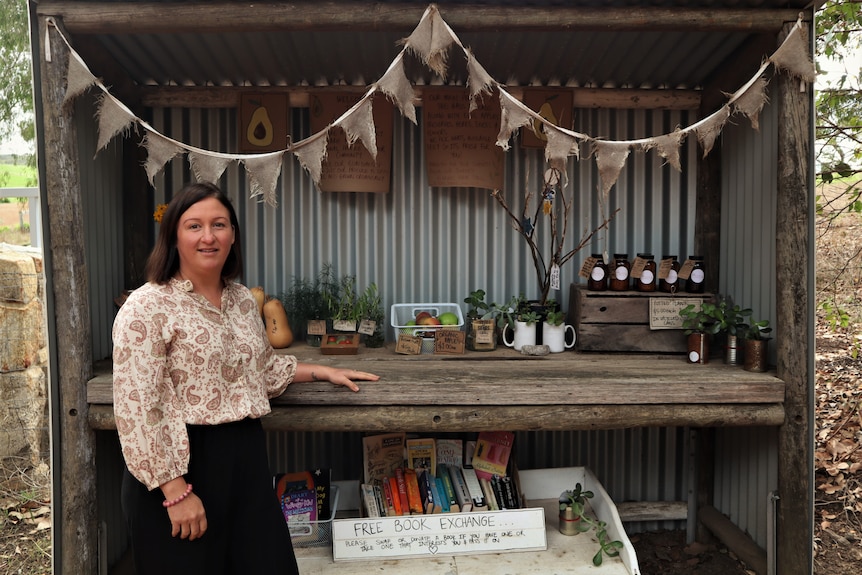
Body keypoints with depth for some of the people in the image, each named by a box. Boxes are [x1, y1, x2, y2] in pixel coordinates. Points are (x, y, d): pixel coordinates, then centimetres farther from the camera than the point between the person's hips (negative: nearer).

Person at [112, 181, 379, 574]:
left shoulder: (242, 299, 8)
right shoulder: (146, 308, -13)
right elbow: (137, 411, -17)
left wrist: (323, 372, 19)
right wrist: (176, 491, -19)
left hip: (246, 460, 6)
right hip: (180, 467, -6)